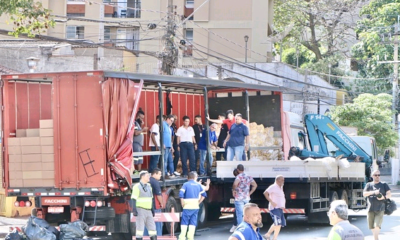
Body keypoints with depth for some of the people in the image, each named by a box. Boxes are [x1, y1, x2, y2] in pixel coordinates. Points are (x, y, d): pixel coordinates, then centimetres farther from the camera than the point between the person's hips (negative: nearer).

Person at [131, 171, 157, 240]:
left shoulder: (148, 186, 15)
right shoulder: (137, 186, -9)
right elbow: (133, 199, -14)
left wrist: (152, 209, 20)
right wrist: (134, 210, -22)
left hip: (148, 211, 7)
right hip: (140, 210, -7)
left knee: (152, 228, 4)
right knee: (140, 228, -6)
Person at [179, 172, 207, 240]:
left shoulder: (185, 184, -3)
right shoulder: (198, 185, 9)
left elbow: (181, 195, -13)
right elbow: (204, 195, 10)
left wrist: (183, 204, -6)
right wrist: (198, 202, 10)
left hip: (187, 207, -3)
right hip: (195, 206, 3)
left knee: (184, 223, 1)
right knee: (193, 223, 7)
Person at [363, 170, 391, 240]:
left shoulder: (384, 185, 9)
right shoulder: (369, 185, 11)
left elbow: (389, 194, 0)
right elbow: (364, 194, -5)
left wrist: (384, 197, -21)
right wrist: (374, 192, -21)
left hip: (380, 209, -2)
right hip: (371, 209, 2)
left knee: (377, 226, -18)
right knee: (371, 227, 7)